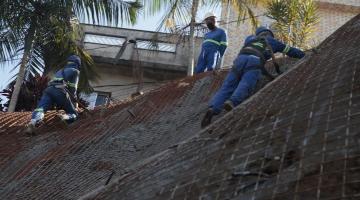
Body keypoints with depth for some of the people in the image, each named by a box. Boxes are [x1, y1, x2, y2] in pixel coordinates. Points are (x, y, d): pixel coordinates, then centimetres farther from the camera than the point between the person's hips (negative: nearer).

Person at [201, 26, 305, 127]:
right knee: (244, 88, -22)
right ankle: (232, 102, -53)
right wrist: (305, 55, 60)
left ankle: (212, 109, -33)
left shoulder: (250, 38, 41)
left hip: (240, 58, 3)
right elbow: (290, 51, 45)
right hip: (255, 61, -2)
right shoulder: (272, 40, 36)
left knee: (226, 88, -9)